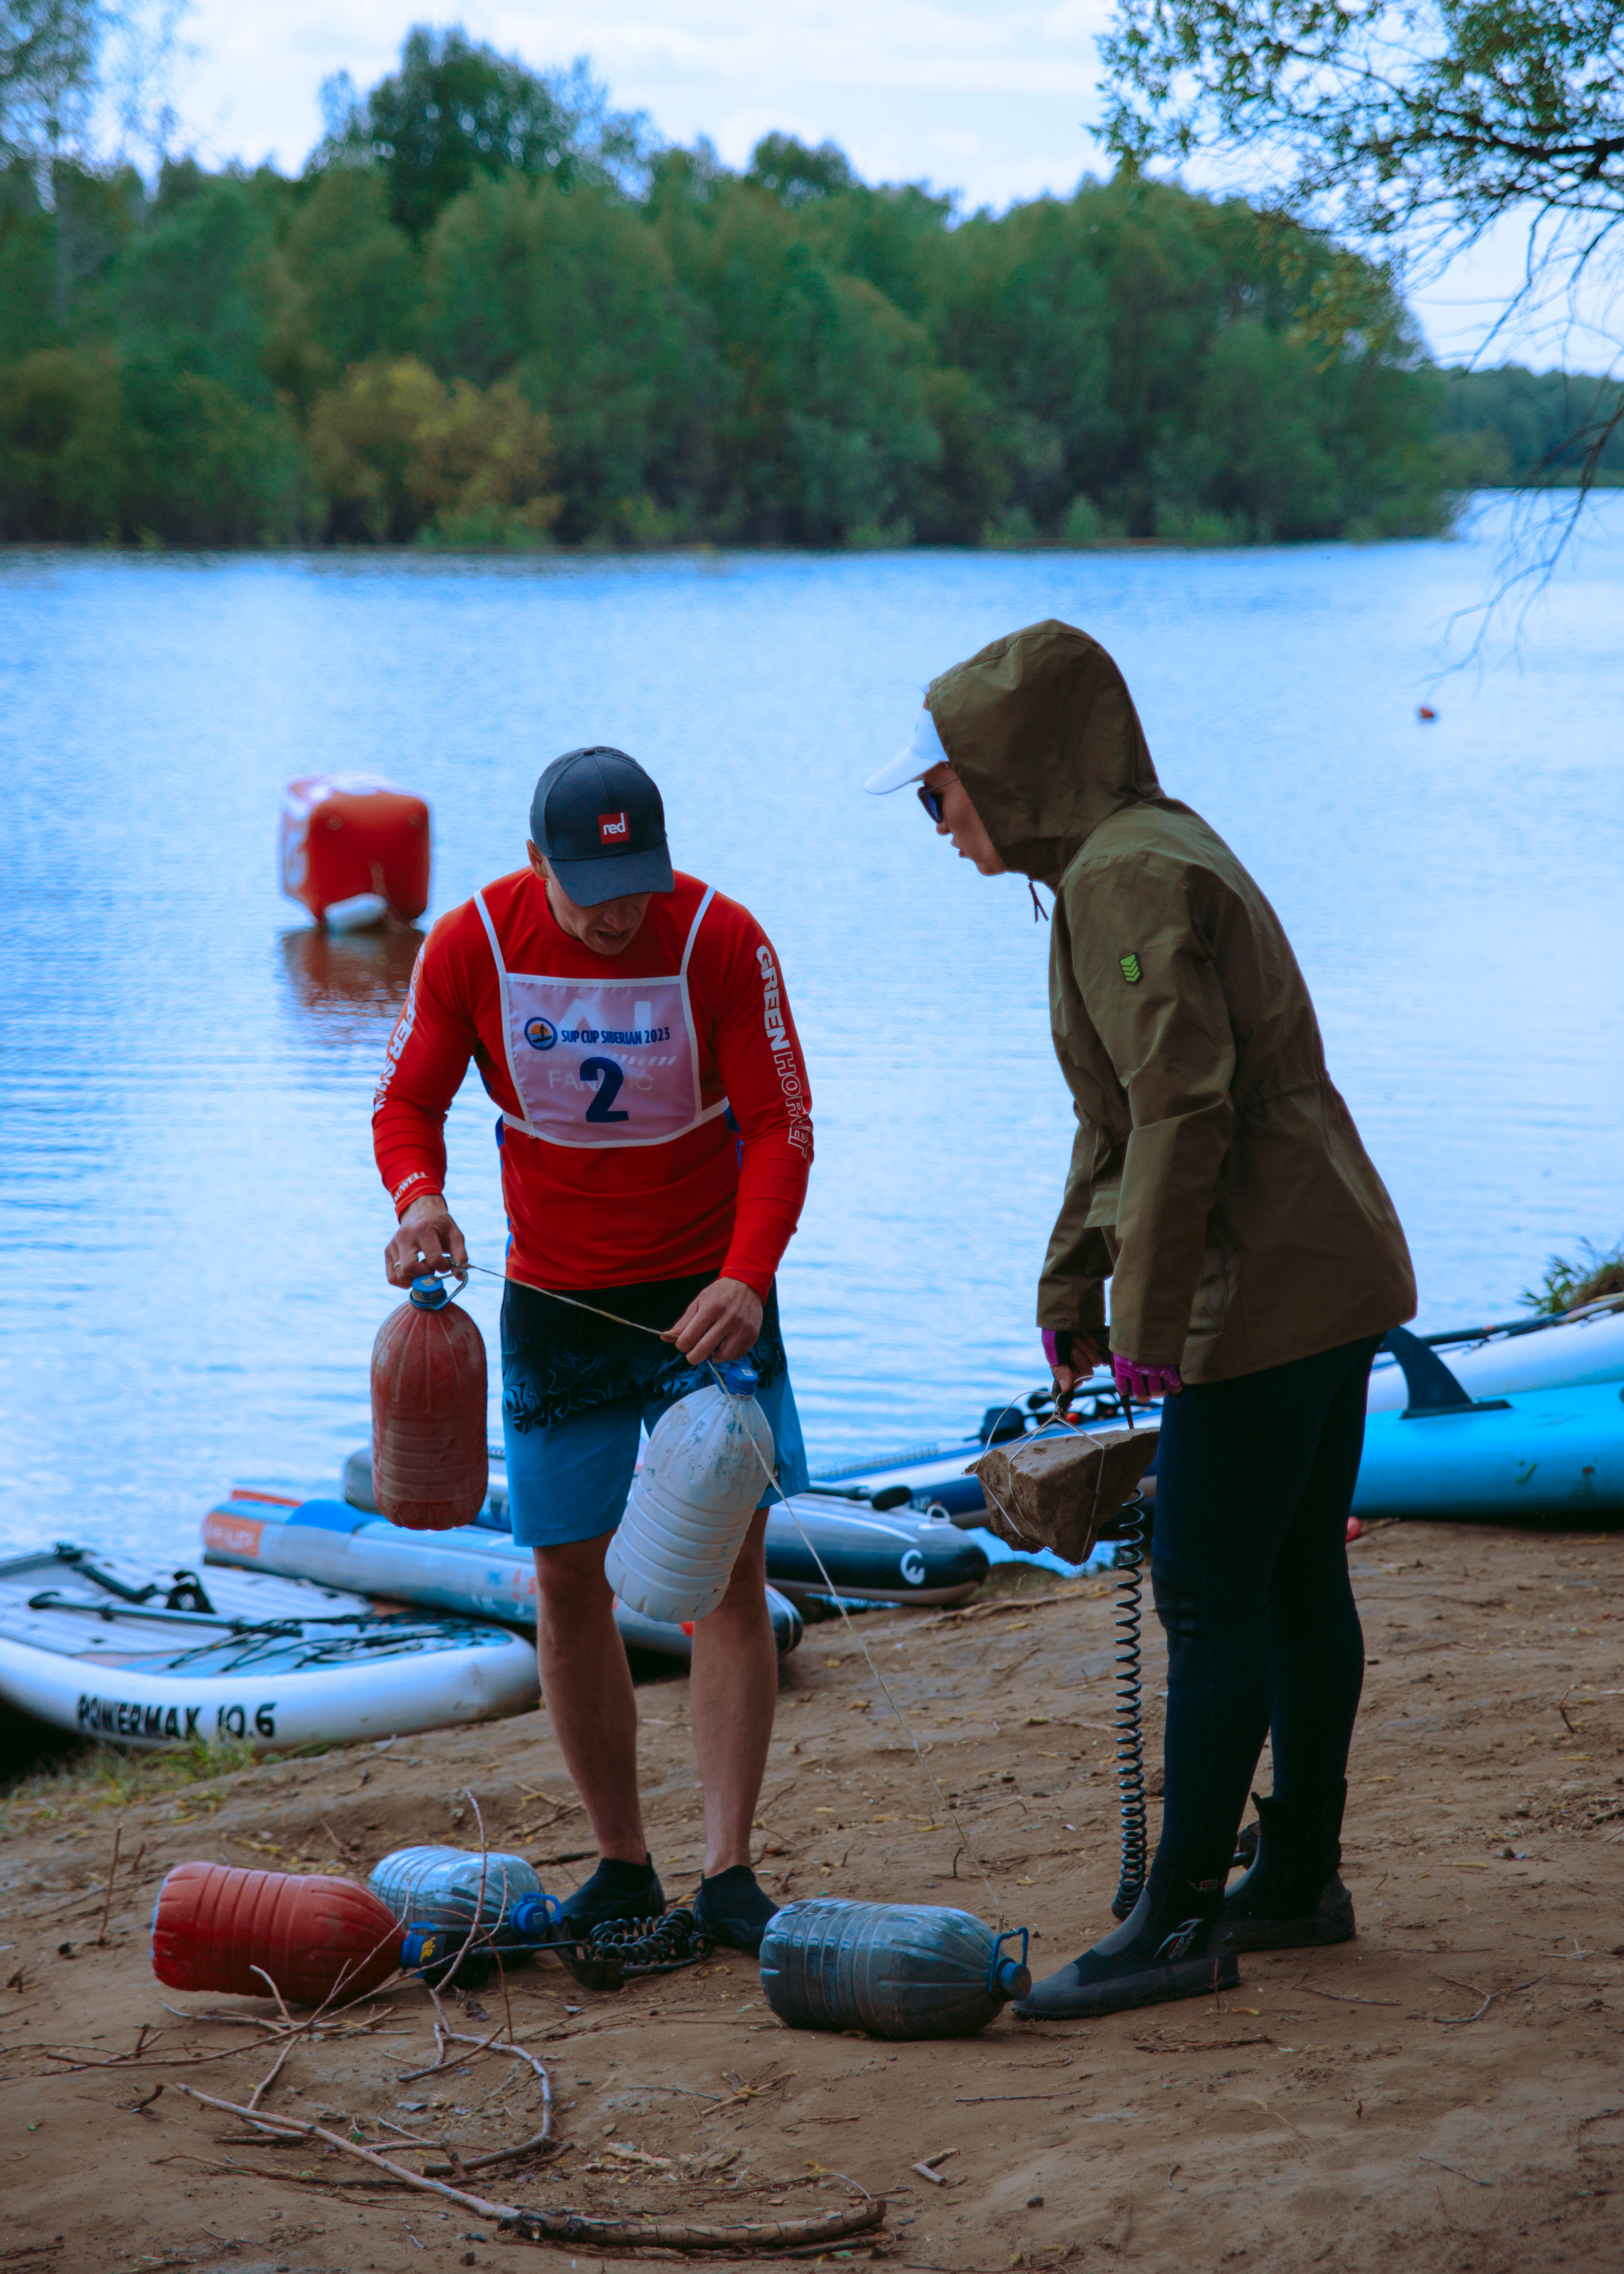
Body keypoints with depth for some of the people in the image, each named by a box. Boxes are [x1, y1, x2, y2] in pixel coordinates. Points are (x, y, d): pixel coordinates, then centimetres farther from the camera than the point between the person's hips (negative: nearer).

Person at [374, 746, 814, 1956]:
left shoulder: (722, 939, -16)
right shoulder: (472, 945, -11)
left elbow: (781, 1123, -15)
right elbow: (409, 1100, -1)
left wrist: (747, 1278, -31)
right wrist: (420, 1195, -24)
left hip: (709, 1294, -2)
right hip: (554, 1300, 2)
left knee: (729, 1568, -7)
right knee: (568, 1579, 5)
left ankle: (729, 1873, -5)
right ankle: (622, 1866, 16)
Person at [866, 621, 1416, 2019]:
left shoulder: (1125, 876, -15)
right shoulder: (1150, 855, 18)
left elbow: (1186, 1104, -22)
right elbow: (1121, 1117, 23)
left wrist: (1148, 1316, -19)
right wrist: (1071, 1292, 24)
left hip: (1266, 1287, -10)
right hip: (1332, 1273, 10)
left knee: (1210, 1602, -7)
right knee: (1298, 1583, 15)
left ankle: (1182, 1923, -4)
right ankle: (1300, 1880, 23)